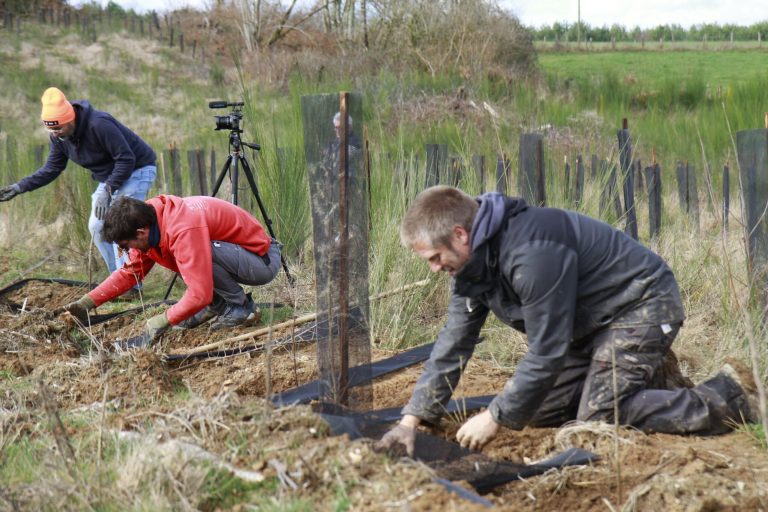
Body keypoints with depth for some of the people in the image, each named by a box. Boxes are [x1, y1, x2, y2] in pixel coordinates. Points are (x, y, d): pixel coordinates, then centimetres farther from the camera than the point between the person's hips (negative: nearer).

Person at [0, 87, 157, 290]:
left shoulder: (99, 125, -32)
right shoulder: (58, 136, -6)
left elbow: (126, 160, -29)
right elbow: (51, 169, 3)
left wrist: (107, 190, -34)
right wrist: (20, 187, -8)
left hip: (137, 170, -9)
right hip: (110, 176, 9)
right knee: (97, 226, 6)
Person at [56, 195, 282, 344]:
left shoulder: (184, 231, -32)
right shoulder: (150, 223, -3)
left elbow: (199, 295, -34)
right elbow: (130, 271, 7)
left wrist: (162, 321, -25)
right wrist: (87, 302, -1)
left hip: (264, 261, -9)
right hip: (242, 256, 9)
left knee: (206, 250, -31)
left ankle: (241, 307, -11)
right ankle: (218, 305, 9)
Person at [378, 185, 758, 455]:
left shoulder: (532, 253, -34)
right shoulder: (474, 258, -4)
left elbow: (547, 351, -30)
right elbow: (453, 343, 1)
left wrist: (495, 418, -22)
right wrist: (411, 420, -5)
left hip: (643, 305, -10)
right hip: (595, 322, 10)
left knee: (599, 415, -18)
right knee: (541, 412, 6)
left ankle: (729, 395, -6)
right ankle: (649, 372, 20)